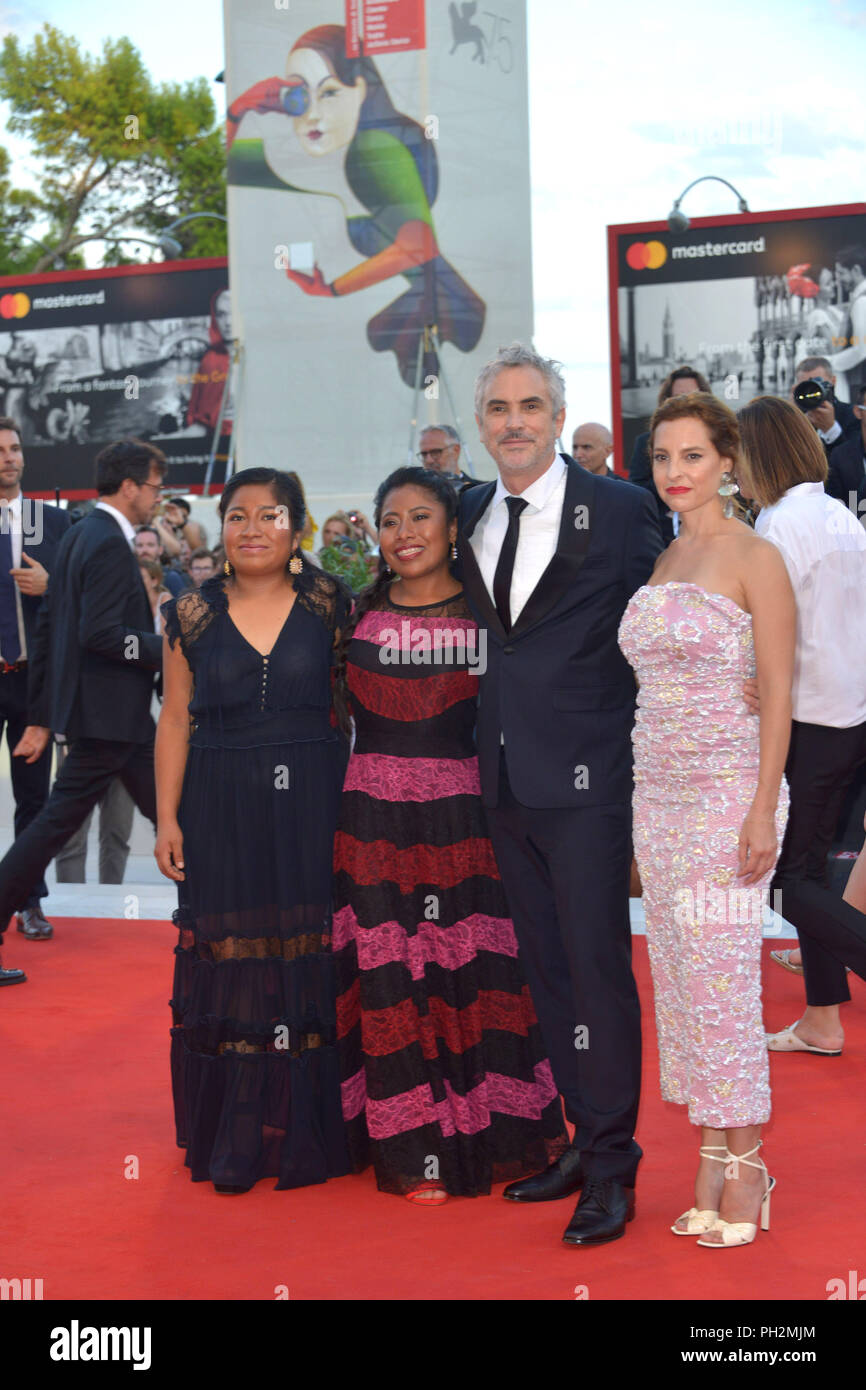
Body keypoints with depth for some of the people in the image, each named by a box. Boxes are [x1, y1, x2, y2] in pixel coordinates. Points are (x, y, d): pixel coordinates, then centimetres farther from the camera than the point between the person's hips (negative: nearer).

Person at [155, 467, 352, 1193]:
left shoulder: (328, 603, 2)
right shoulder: (194, 614, 4)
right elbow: (176, 719, 6)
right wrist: (168, 817, 1)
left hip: (313, 806, -1)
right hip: (223, 812, 1)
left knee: (313, 966, 1)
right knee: (230, 965, 3)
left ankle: (312, 1133, 13)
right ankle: (234, 1139, 13)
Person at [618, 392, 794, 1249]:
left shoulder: (754, 559, -7)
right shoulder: (660, 561, 13)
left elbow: (777, 694, -11)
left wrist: (764, 809, -17)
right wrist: (642, 803, 15)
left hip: (729, 791, -7)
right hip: (658, 792, 7)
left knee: (721, 980, -7)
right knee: (679, 979, 8)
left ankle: (744, 1172, 4)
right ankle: (713, 1164, 16)